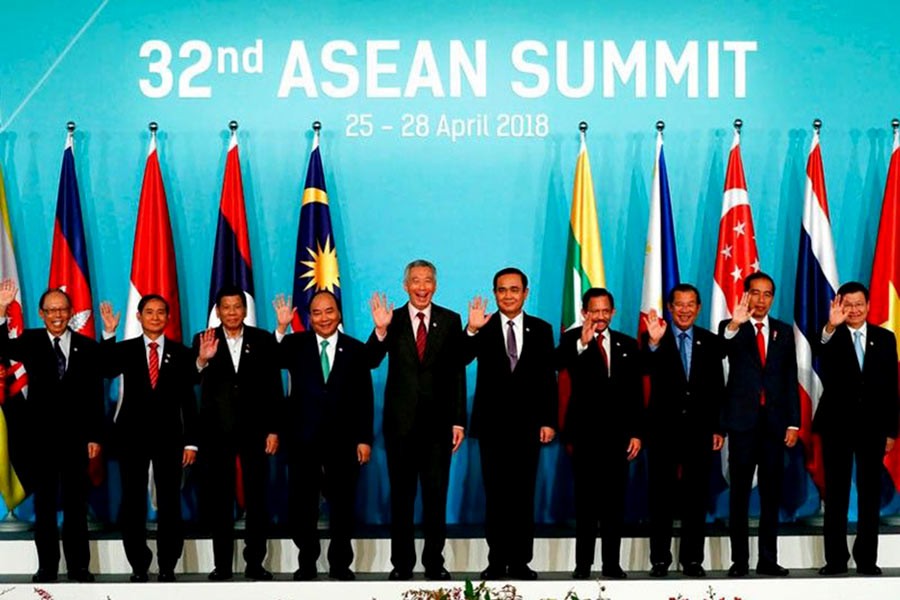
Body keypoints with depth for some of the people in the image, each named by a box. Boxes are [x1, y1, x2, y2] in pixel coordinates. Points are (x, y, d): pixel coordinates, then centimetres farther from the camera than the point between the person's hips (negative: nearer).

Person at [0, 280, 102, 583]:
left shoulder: (87, 346, 1)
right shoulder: (30, 341, 2)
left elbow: (95, 396, 1)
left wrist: (95, 436, -2)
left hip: (75, 435, 0)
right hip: (41, 435, 0)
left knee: (76, 502, 7)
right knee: (44, 502, 8)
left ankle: (78, 566, 14)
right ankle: (47, 566, 16)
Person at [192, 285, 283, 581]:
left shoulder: (263, 340, 2)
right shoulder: (204, 341, 1)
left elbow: (274, 387, 2)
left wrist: (273, 430, -2)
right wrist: (202, 360, -32)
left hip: (254, 429, 0)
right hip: (217, 431, 0)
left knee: (256, 498, 4)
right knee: (219, 499, 6)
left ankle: (255, 563, 12)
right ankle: (222, 564, 14)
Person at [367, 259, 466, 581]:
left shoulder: (450, 321, 2)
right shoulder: (392, 321, 2)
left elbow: (457, 373, 1)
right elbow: (370, 362, -10)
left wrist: (459, 421, -2)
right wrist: (380, 330, -27)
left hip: (438, 421, 0)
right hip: (400, 421, 0)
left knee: (437, 495, 6)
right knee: (401, 495, 8)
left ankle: (434, 561, 17)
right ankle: (402, 563, 17)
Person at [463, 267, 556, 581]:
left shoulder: (541, 329, 5)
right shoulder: (483, 328, 1)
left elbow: (548, 379, 4)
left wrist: (549, 421, -2)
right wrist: (471, 330, -30)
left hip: (527, 424, 1)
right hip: (492, 423, -1)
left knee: (524, 494, 5)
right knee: (496, 495, 5)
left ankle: (521, 561, 13)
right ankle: (497, 561, 13)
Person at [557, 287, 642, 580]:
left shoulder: (627, 345, 12)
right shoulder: (572, 340, 3)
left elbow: (636, 392, 11)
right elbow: (562, 362, -20)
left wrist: (636, 432, 5)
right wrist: (582, 344, -36)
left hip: (617, 432, 3)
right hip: (585, 430, -3)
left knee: (614, 499, 5)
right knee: (585, 498, 0)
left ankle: (612, 563, 11)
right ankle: (583, 563, 6)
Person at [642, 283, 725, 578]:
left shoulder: (710, 342, 7)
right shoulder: (655, 339, 0)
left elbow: (718, 388, 8)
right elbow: (645, 366, -21)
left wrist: (718, 428, 3)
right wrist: (653, 342, -40)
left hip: (699, 429, 2)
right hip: (663, 427, -2)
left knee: (696, 495, 6)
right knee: (661, 495, 4)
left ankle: (692, 558, 14)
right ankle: (660, 559, 11)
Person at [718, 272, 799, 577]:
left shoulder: (784, 331, 10)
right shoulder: (730, 328, 0)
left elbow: (791, 379, 9)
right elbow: (724, 349, -24)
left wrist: (793, 423, 3)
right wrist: (734, 325, -44)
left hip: (774, 423, 3)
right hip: (743, 421, -3)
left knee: (772, 493, 7)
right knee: (739, 493, 2)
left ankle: (768, 560, 14)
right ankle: (739, 560, 8)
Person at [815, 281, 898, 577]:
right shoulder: (833, 337, -1)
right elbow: (823, 352, -27)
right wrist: (831, 326, -47)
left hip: (872, 425, 2)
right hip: (837, 425, -1)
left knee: (870, 494, 6)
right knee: (836, 494, 4)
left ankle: (867, 559, 14)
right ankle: (835, 559, 9)